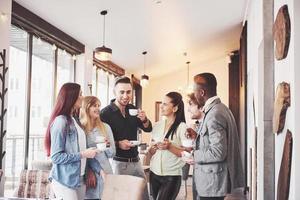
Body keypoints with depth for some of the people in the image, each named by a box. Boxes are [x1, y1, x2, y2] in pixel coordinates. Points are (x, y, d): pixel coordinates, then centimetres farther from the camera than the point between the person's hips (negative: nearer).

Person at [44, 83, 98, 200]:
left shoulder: (74, 120, 10)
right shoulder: (61, 121, -14)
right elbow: (56, 157, -16)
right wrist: (82, 154, -16)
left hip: (79, 179, 8)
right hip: (65, 181, -8)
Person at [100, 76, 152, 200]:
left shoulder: (133, 110, 7)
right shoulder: (106, 113, -11)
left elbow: (148, 129, 9)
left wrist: (144, 120, -11)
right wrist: (117, 144, -23)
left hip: (135, 161, 6)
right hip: (118, 162, -6)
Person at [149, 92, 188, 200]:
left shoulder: (182, 127, -10)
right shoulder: (157, 125, 6)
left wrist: (170, 147, -22)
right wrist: (154, 148, -8)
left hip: (171, 176, -6)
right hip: (154, 173, 6)